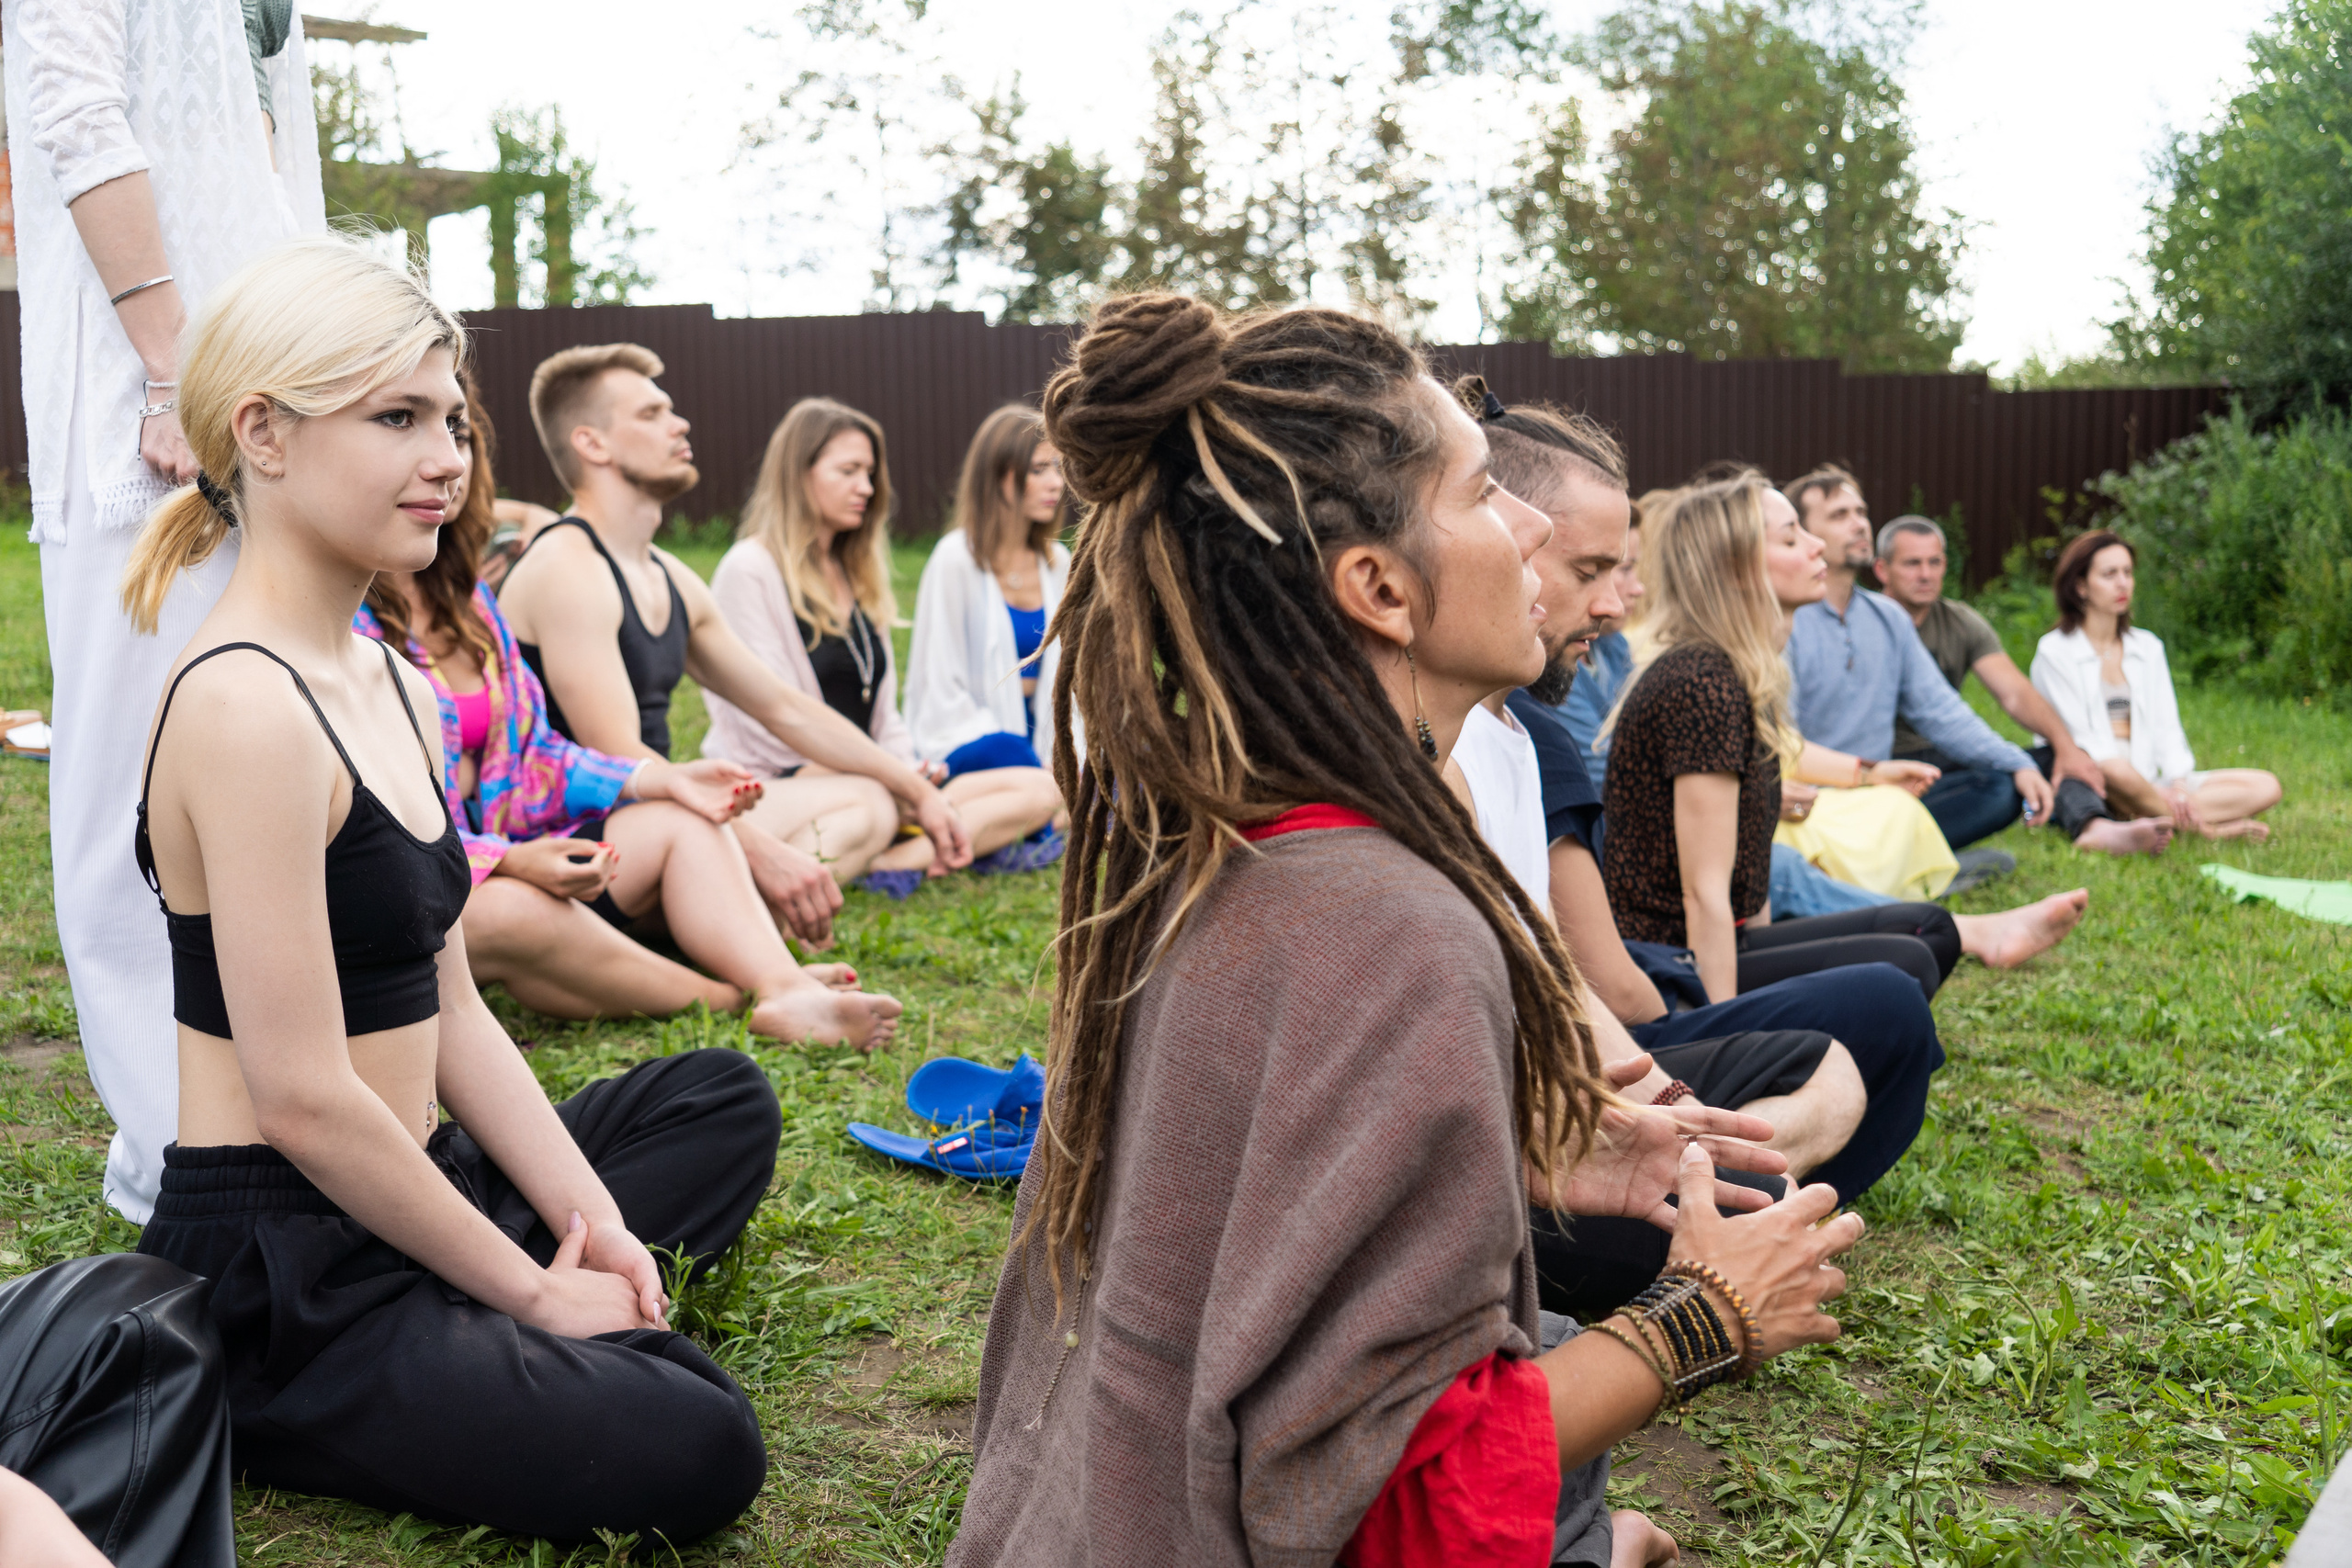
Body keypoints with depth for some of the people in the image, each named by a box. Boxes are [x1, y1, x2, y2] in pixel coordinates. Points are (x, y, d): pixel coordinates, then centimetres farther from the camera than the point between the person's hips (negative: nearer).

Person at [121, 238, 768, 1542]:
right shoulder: (247, 709, -22)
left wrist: (592, 1225, 2)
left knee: (725, 1103, 24)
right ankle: (262, 1425, -4)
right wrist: (533, 1291, -14)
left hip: (395, 1199, 10)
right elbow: (304, 1100, -24)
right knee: (693, 1453, -23)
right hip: (277, 1276, -10)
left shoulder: (393, 687, 8)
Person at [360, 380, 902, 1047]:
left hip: (497, 860, 9)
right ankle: (734, 1003, -21)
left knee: (680, 822, -1)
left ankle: (785, 990, -28)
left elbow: (531, 757, 17)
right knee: (517, 909, -39)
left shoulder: (463, 597, 14)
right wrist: (508, 861, -32)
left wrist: (661, 779, 2)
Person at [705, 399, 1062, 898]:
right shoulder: (750, 569, -5)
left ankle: (889, 861, -28)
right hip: (781, 792, -10)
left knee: (1040, 791, -11)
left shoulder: (856, 574, 22)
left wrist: (908, 770, -2)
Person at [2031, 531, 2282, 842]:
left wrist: (2179, 784, -11)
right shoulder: (2054, 651, -1)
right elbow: (2079, 739, -10)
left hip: (2147, 783, 6)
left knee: (2266, 787, -10)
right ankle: (2207, 830, -20)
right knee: (2116, 771, -41)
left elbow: (2166, 728, 11)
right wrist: (2156, 792, -20)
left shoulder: (2148, 647, 19)